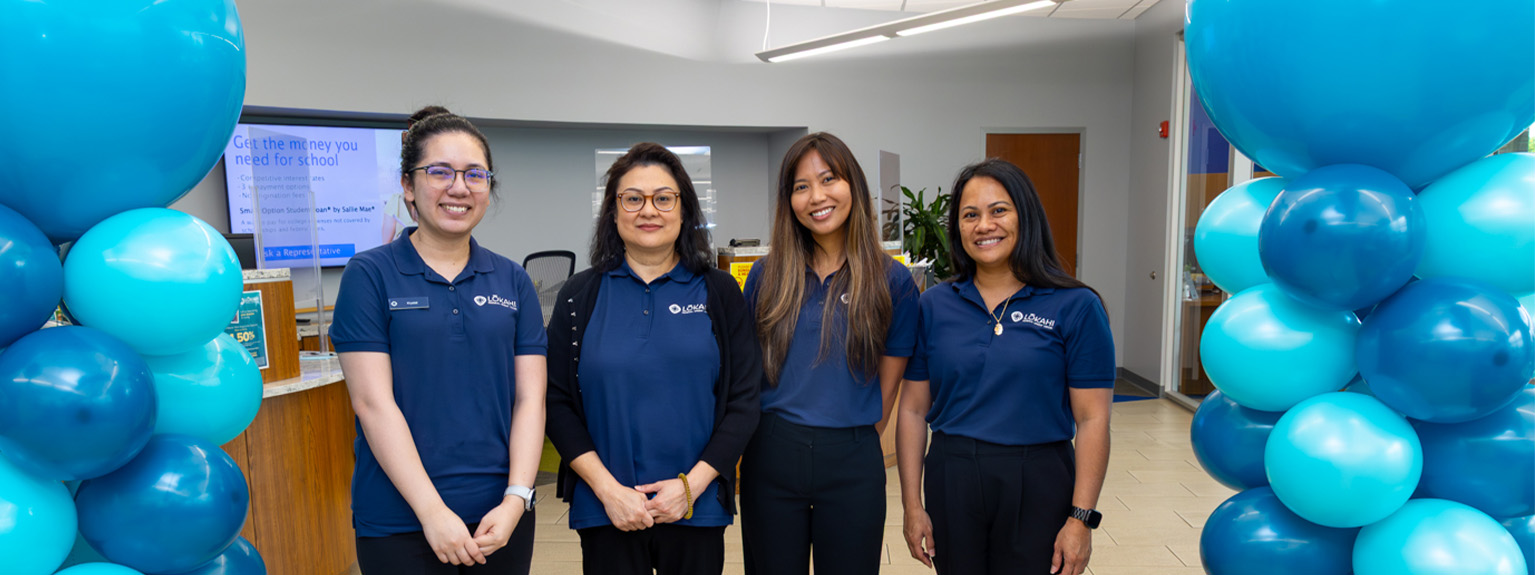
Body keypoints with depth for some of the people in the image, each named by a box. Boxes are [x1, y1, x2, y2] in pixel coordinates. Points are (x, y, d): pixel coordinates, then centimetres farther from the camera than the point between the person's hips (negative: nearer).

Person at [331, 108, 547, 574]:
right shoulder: (370, 275, -4)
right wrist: (432, 510, -15)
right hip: (401, 522, -3)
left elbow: (529, 399, 1)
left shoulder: (512, 281, 5)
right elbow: (373, 402, -10)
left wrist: (516, 500, -9)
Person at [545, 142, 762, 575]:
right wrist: (608, 489, -10)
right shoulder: (580, 296, 2)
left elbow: (743, 402, 0)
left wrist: (692, 484, -9)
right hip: (606, 511, 0)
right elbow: (558, 405, 0)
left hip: (697, 509, 0)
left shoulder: (719, 293, 2)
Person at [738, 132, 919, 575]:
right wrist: (782, 439, 5)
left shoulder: (893, 281, -4)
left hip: (852, 467, -1)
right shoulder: (766, 276, 2)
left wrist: (844, 446, 7)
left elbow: (886, 390, 2)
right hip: (770, 459, 2)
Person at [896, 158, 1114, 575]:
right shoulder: (933, 306, 2)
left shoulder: (1075, 307, -5)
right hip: (950, 483, 2)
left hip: (1037, 487, -2)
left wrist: (1081, 518, -9)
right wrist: (912, 505, 1)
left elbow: (1092, 420, -6)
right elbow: (913, 411, 3)